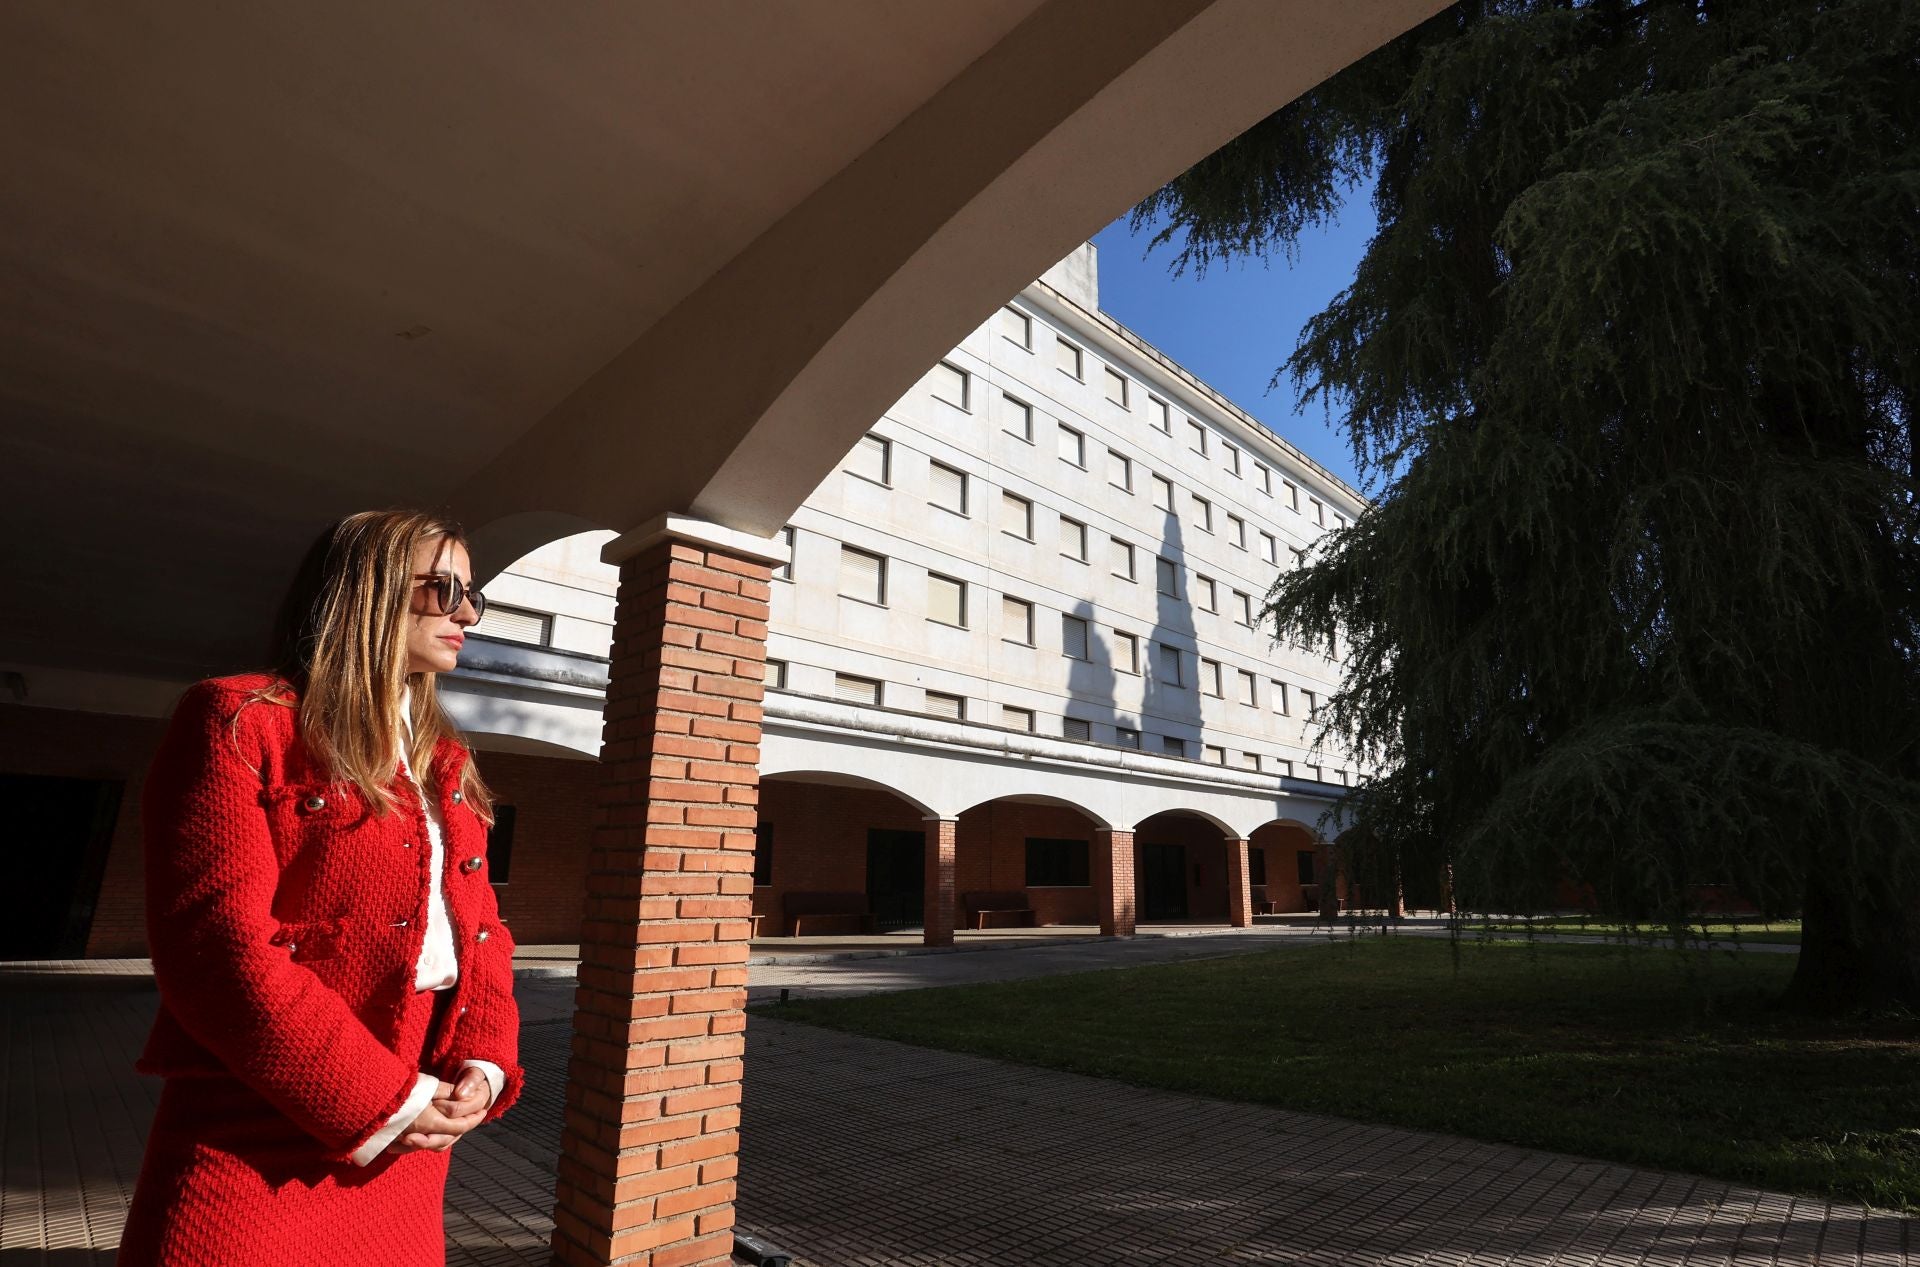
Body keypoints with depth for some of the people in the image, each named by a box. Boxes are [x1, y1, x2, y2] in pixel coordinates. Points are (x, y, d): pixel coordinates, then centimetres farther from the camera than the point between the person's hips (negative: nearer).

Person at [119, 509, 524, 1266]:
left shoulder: (448, 766, 13)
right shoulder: (240, 723, -8)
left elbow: (479, 928, 10)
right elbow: (219, 941, -17)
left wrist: (484, 1064, -7)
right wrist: (375, 1098, -17)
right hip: (259, 1144, -6)